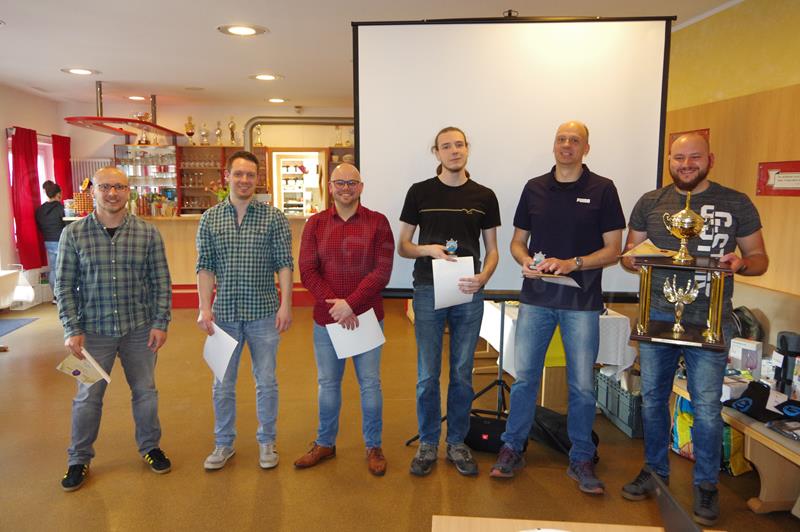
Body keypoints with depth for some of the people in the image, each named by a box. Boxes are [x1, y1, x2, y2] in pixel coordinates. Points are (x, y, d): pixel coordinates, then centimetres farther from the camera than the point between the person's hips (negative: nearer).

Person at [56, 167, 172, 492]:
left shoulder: (148, 233, -4)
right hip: (94, 330, 0)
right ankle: (79, 459, 32)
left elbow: (161, 282, -1)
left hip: (139, 329, 1)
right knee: (87, 397, 11)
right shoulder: (73, 234, -4)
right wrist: (72, 330, -7)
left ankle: (150, 447, 35)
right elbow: (64, 285, -2)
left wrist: (160, 322, -5)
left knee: (145, 392, 14)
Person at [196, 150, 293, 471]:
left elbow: (284, 264, -3)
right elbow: (205, 267, 3)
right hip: (225, 313, 2)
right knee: (222, 384, 12)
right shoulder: (210, 219, 4)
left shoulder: (273, 217, -2)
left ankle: (266, 441, 28)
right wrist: (204, 308, -5)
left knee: (266, 381, 9)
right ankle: (224, 443, 31)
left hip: (263, 312, -1)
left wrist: (286, 304, -10)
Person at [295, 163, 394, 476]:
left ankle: (373, 446, 25)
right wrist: (335, 306, -13)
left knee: (370, 384, 7)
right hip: (326, 319, 2)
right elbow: (307, 271, -2)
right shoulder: (315, 224, 4)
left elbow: (383, 270, -9)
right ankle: (325, 444, 32)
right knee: (328, 383, 14)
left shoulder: (378, 223, -2)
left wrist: (350, 303, -16)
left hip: (366, 317, -2)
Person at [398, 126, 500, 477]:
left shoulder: (484, 196, 6)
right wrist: (428, 249, -16)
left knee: (462, 374, 10)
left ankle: (456, 442, 26)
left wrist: (483, 277, -12)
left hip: (468, 294, 1)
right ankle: (428, 444, 22)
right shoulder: (420, 192, 2)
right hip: (428, 291, -1)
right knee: (427, 375, 5)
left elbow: (492, 249, 8)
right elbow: (402, 246, 5)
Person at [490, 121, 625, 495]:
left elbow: (613, 249, -2)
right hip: (535, 298, 2)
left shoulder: (602, 189, 0)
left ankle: (581, 459, 24)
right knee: (524, 377, 7)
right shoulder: (534, 188, 7)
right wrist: (525, 261, -10)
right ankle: (512, 449, 24)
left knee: (582, 386, 6)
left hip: (582, 301, -2)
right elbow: (517, 240, 12)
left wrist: (572, 263, -17)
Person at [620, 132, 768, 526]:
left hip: (710, 321, -2)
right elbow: (627, 257, 11)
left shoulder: (737, 203, 3)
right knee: (652, 398, 12)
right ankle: (655, 471, 30)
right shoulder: (650, 203, 7)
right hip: (657, 316, 2)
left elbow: (759, 258, 8)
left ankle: (706, 485, 22)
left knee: (706, 407, 2)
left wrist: (741, 263, -15)